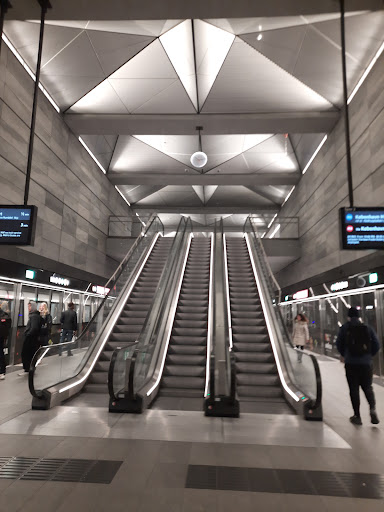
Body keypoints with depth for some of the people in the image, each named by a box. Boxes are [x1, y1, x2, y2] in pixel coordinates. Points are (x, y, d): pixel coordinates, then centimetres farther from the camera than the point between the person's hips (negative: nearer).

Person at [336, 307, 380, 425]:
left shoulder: (345, 328, -2)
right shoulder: (368, 328, 3)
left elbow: (339, 343, 1)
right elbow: (376, 345, 2)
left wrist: (343, 355, 20)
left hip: (351, 363, -2)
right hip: (366, 363, 2)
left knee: (354, 389, 7)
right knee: (367, 388, 17)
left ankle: (357, 416, 10)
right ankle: (372, 408, -6)